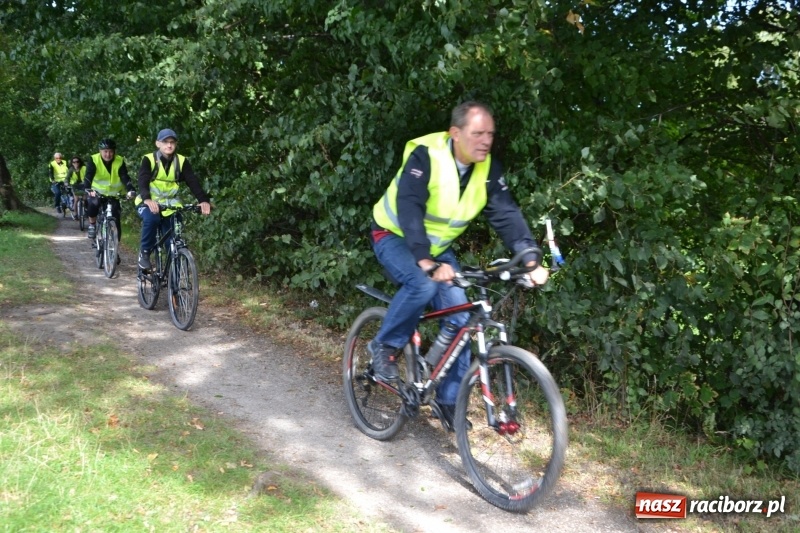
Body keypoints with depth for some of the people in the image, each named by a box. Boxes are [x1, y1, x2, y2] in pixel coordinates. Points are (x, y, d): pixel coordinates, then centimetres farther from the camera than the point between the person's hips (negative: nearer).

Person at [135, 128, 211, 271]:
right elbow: (143, 182, -26)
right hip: (149, 203, -3)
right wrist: (148, 200, -47)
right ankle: (144, 253, -13)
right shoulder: (148, 159, -12)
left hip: (169, 204, 3)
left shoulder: (182, 161, -5)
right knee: (151, 219, -35)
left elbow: (193, 182, -17)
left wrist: (203, 200, -36)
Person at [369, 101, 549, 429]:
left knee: (459, 317, -5)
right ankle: (384, 346, -9)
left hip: (437, 247, 6)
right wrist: (426, 262, -49)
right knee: (423, 284, -35)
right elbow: (409, 209, -37)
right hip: (395, 236, -5)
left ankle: (449, 399, 8)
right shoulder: (426, 156, -28)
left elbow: (507, 215, -15)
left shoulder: (488, 169, -11)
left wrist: (531, 260, -29)